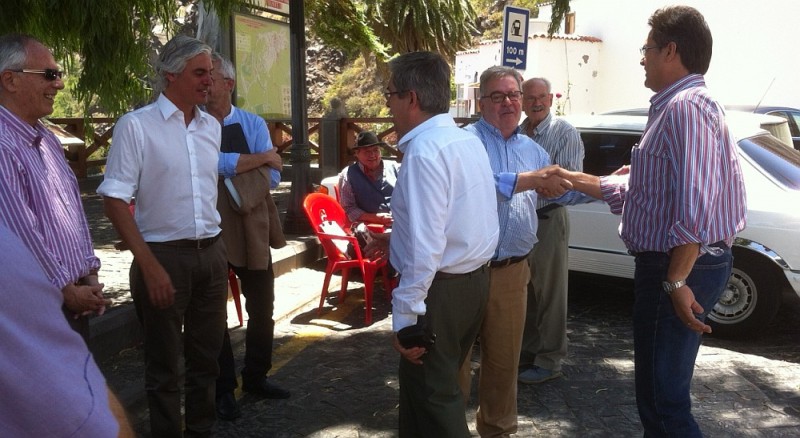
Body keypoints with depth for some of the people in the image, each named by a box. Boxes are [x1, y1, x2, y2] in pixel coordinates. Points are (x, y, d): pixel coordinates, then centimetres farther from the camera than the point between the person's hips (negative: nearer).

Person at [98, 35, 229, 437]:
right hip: (164, 256, -5)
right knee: (164, 363, 8)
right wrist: (150, 266, -17)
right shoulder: (136, 125, -9)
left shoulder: (212, 126, 8)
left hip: (212, 254, 5)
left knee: (206, 356, 15)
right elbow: (115, 201, -12)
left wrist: (217, 248, 13)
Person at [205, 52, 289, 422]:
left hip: (251, 227, 3)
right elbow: (211, 163, -21)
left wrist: (232, 169, -18)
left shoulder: (253, 124, 4)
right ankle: (223, 388, 24)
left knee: (262, 307, 11)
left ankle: (255, 377, 31)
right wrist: (260, 158, -14)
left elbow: (272, 176, -5)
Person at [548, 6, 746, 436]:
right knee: (657, 394, 23)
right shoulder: (674, 107, 18)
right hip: (671, 267, 11)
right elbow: (632, 190, 21)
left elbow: (694, 205, -27)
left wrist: (677, 281, -26)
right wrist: (569, 178, 23)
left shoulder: (685, 107, -17)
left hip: (677, 269, -11)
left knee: (663, 402, -4)